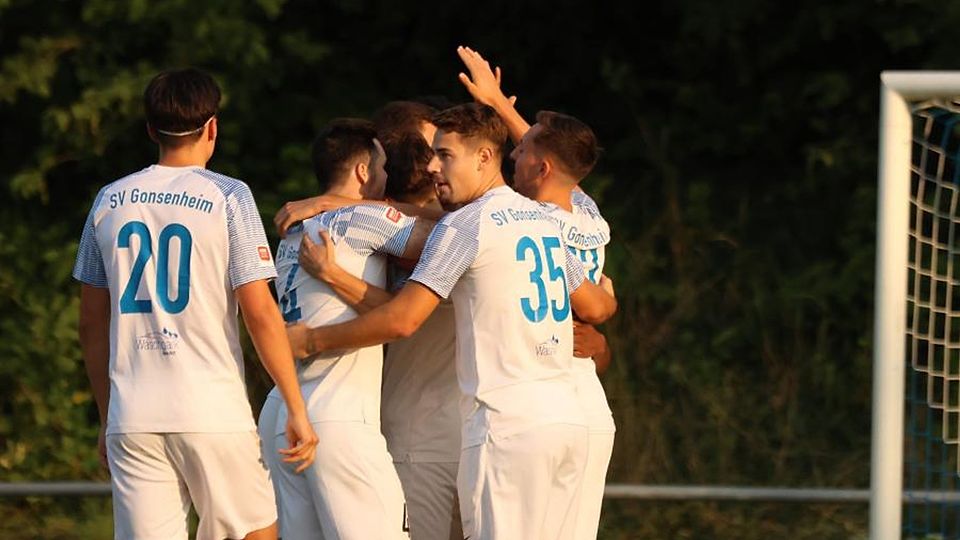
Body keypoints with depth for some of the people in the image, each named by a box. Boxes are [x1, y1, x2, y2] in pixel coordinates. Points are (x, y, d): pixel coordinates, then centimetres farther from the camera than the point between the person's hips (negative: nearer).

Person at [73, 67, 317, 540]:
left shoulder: (110, 201, 10)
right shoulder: (227, 197, -2)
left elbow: (92, 327, 14)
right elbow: (260, 313, -8)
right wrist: (297, 410, -3)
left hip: (131, 416, 3)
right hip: (212, 411, -3)